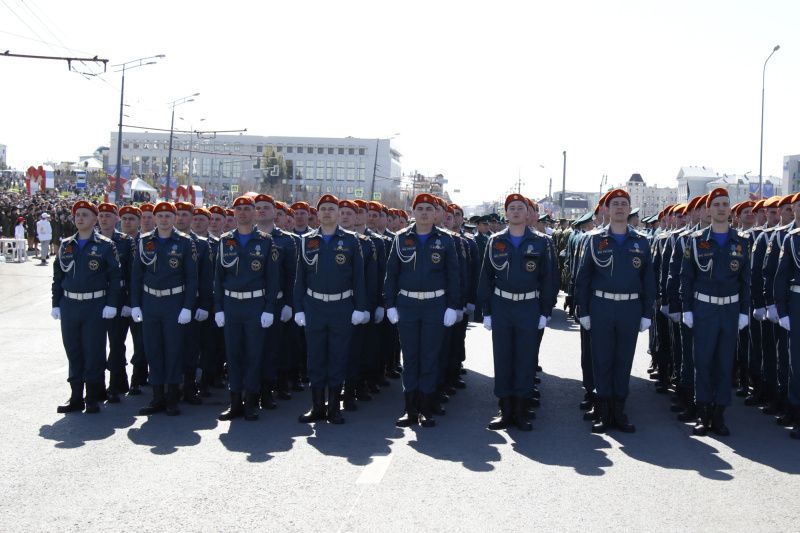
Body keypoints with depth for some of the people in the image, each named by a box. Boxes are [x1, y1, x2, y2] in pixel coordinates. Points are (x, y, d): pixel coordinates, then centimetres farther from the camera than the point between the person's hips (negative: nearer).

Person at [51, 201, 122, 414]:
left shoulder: (105, 246, 0)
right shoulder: (66, 246, 12)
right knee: (73, 351, 8)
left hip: (95, 306, -4)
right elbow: (58, 276, 15)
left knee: (94, 352, 0)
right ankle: (76, 397, 17)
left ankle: (93, 398, 10)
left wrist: (112, 304, -9)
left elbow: (115, 276, -2)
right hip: (69, 306, 4)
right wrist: (56, 304, 10)